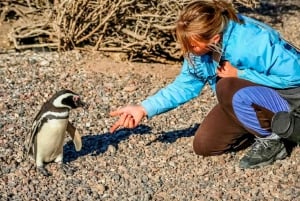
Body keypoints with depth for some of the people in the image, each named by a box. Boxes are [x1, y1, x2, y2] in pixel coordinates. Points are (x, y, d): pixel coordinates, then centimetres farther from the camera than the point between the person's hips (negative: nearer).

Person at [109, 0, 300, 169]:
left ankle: (272, 140, -12)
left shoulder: (254, 41, -35)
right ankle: (263, 125, 15)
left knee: (229, 89, -36)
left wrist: (239, 74, -28)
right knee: (204, 145, 0)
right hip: (241, 99, 7)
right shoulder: (200, 45, -14)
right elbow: (185, 84, -4)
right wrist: (144, 109, -15)